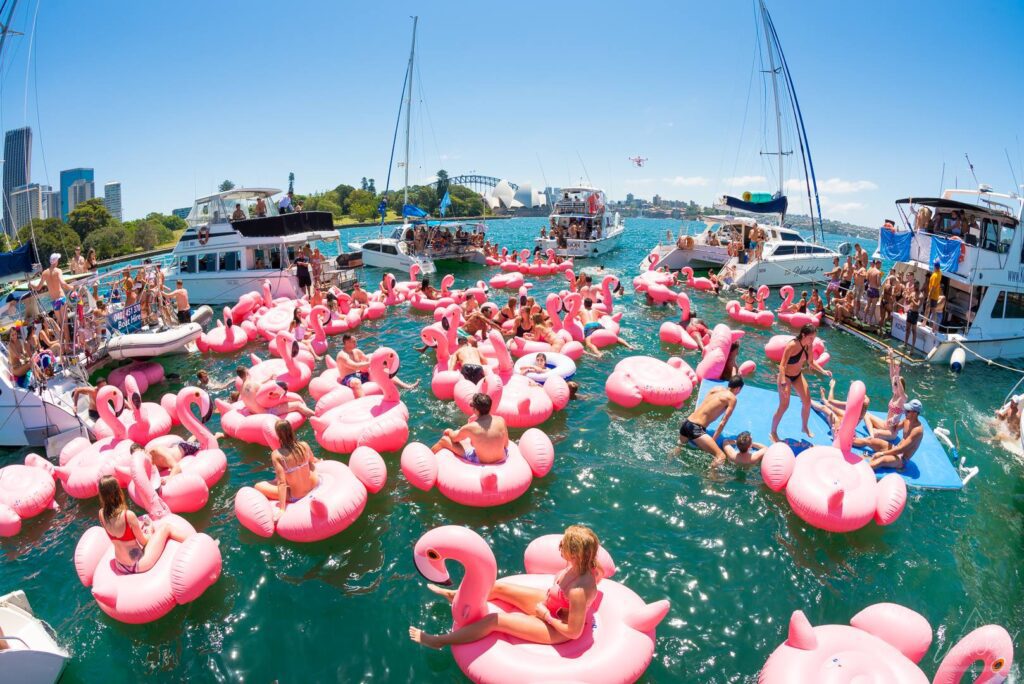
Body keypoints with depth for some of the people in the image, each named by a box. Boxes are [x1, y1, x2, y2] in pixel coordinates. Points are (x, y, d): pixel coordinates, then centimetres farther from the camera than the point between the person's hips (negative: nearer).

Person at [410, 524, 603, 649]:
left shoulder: (579, 591, -41)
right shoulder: (583, 564, -19)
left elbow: (574, 632, -31)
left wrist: (546, 616, -18)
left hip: (557, 627, -7)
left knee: (495, 620, -8)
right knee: (499, 587, 9)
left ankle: (439, 641, 9)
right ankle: (455, 595, 35)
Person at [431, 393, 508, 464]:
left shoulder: (470, 428, -25)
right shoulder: (500, 420, -18)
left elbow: (454, 438, -3)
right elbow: (506, 444, -3)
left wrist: (449, 431, 20)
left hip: (481, 462, -3)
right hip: (502, 458, 3)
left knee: (444, 439, 14)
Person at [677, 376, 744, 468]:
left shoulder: (716, 388, 16)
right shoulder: (732, 398, -1)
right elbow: (723, 422, -6)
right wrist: (713, 440, -2)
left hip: (686, 423, 8)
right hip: (696, 428, -8)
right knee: (721, 457, -15)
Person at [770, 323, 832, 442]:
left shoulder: (809, 346, -8)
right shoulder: (792, 345, -29)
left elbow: (811, 362, 9)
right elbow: (782, 365, -30)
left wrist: (823, 371, -6)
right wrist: (783, 383, -37)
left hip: (798, 375, 7)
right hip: (786, 376, -7)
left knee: (807, 402, 9)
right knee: (783, 406, -6)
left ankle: (805, 428, 33)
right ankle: (773, 432, 11)